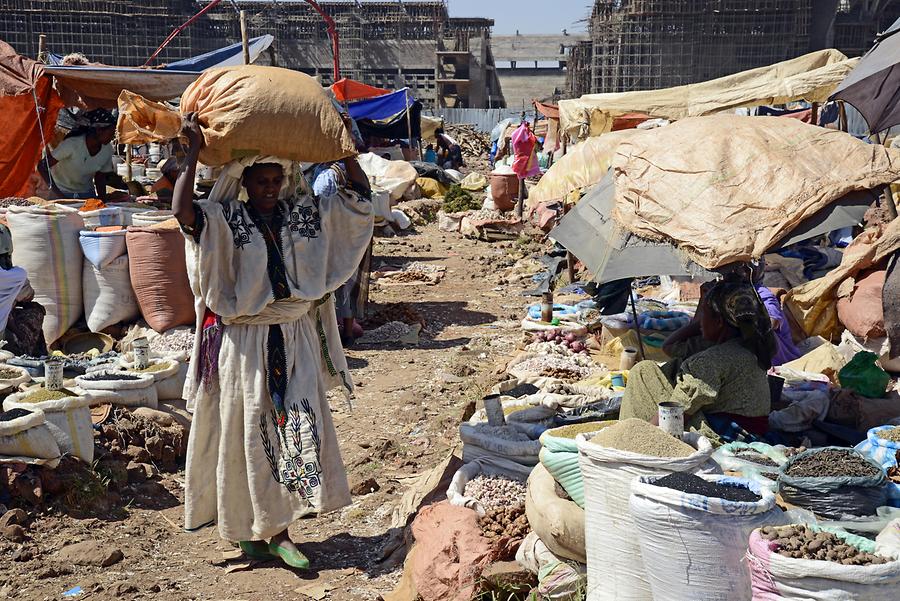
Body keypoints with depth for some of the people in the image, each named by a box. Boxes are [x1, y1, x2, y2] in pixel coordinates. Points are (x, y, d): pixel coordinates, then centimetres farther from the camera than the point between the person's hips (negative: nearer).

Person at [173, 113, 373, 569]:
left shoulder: (305, 213, 6)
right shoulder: (224, 220, -7)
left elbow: (359, 200, 8)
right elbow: (181, 210, -26)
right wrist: (193, 151, -23)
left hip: (296, 341, 4)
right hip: (245, 343, -3)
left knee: (297, 431, 3)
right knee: (247, 434, 6)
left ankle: (279, 530, 15)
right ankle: (249, 528, 23)